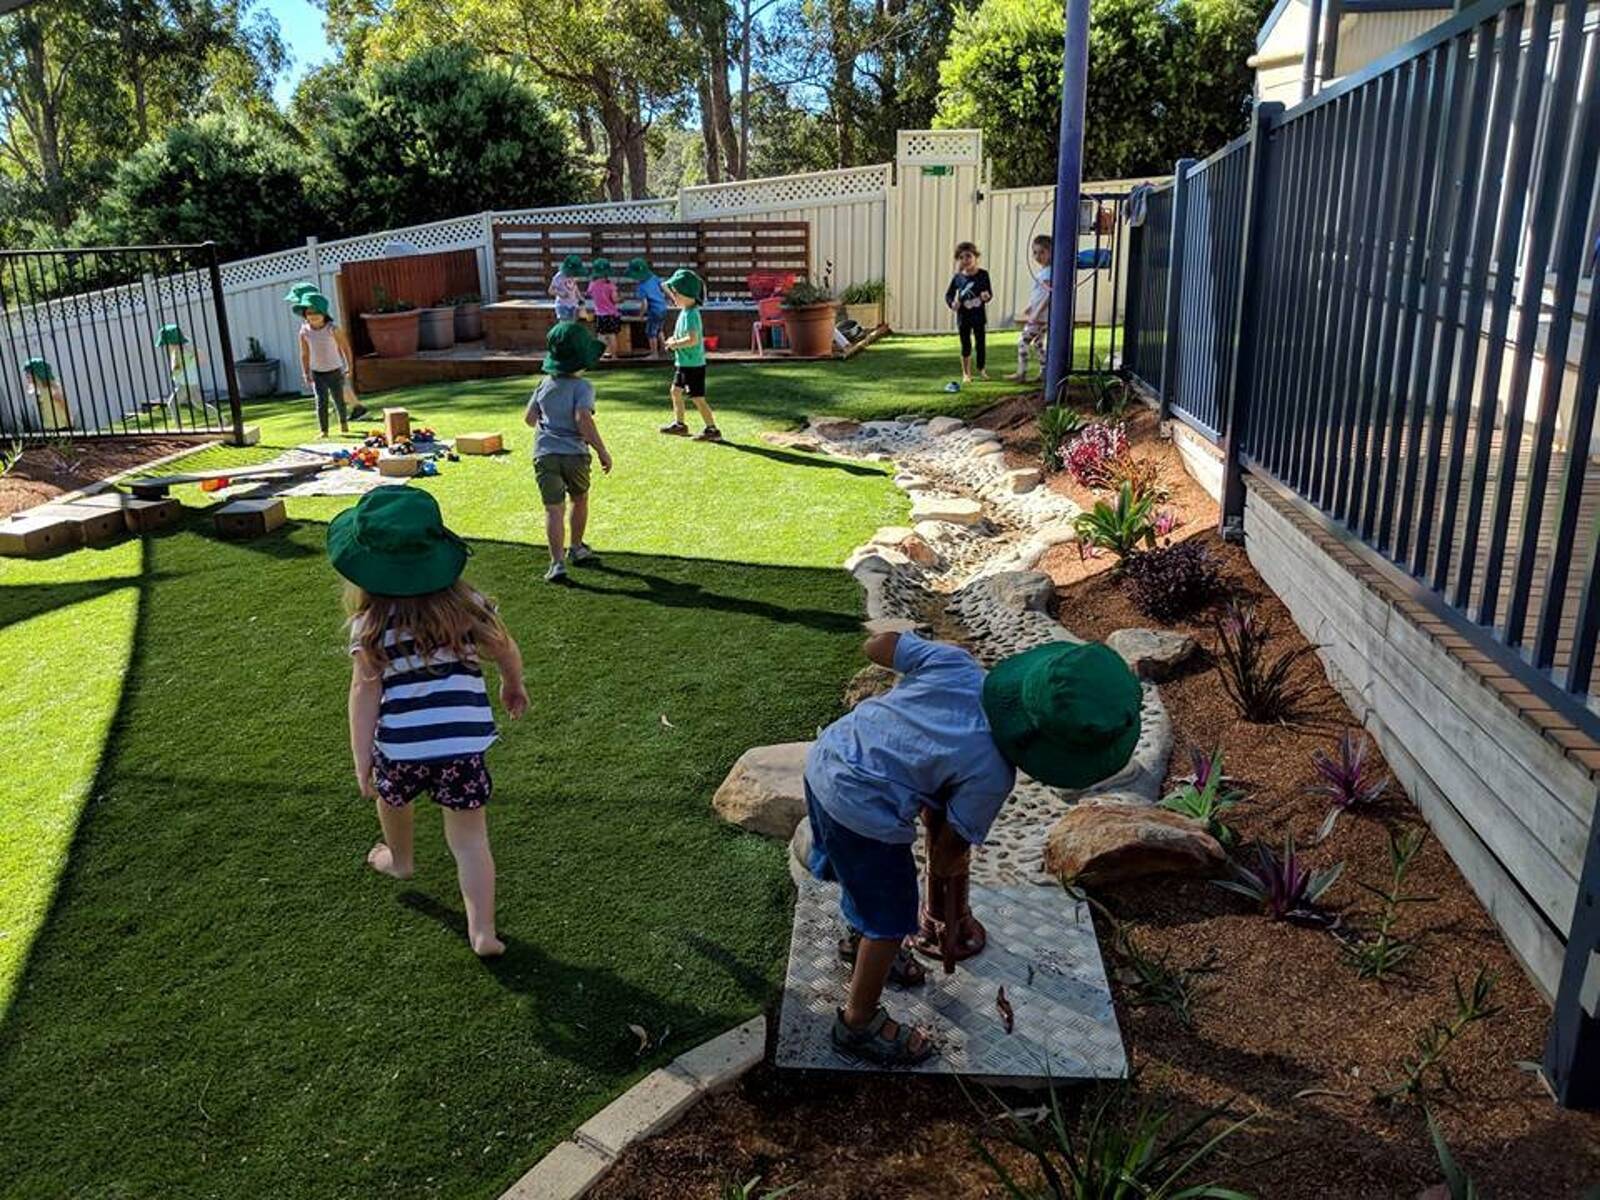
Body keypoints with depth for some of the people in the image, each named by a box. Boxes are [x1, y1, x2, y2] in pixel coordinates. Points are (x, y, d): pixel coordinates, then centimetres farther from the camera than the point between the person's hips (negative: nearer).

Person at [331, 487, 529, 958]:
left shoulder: (370, 623, -6)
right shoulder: (467, 603, -1)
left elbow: (365, 694, -8)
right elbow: (506, 651, 11)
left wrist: (361, 761, -3)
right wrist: (513, 686, 31)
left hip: (400, 745, 0)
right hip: (463, 743, 1)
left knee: (393, 798, 32)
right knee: (469, 838, 8)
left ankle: (398, 860, 58)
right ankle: (482, 931, 3)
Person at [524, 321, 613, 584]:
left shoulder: (545, 383, 9)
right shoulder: (582, 387, -9)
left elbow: (529, 417, 13)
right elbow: (583, 419, -21)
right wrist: (602, 451, -16)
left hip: (545, 453, 3)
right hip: (574, 454, -3)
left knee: (554, 509, -3)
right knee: (579, 500, 23)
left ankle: (557, 562, -15)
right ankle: (576, 548, 37)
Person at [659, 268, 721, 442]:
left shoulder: (690, 314, -20)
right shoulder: (686, 311, 10)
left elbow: (692, 339, -30)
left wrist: (675, 344, -17)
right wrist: (674, 340, 7)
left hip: (693, 364, -11)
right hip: (684, 363, 11)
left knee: (697, 398, -6)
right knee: (676, 390, 19)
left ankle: (712, 429, -1)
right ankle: (679, 424, 30)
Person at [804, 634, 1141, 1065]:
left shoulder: (954, 663, -10)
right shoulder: (992, 773, -19)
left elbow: (878, 645, 2)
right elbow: (948, 852, -7)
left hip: (822, 757, 7)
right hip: (861, 814, -7)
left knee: (863, 880, 34)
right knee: (890, 921, 16)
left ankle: (860, 940, 62)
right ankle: (860, 1023, 35)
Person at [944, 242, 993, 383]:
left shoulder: (983, 274, -4)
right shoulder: (957, 277, -2)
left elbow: (990, 292, 0)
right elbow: (948, 294, 6)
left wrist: (986, 296, -23)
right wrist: (952, 304, -14)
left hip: (979, 315, 0)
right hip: (963, 316, 0)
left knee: (980, 344, 7)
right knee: (966, 346, 6)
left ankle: (981, 370, 25)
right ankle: (966, 374, 17)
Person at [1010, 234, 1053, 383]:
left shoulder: (1047, 272, -18)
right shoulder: (1042, 270, 12)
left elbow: (1049, 295, -25)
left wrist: (1036, 313, -26)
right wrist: (1029, 307, 22)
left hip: (1041, 317, -10)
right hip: (1037, 315, 10)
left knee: (1022, 341, -7)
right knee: (1037, 344, 16)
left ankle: (1021, 373, -3)